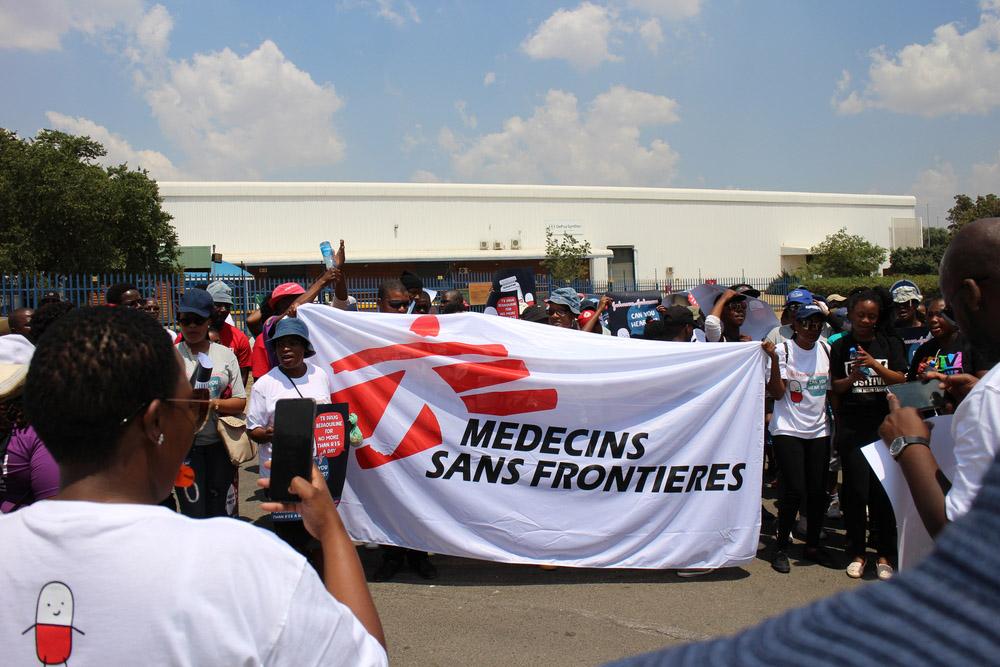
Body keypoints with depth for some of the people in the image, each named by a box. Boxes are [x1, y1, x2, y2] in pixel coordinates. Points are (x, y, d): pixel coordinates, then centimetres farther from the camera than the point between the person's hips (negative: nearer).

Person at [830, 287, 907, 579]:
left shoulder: (890, 343, 7)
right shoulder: (840, 347, 7)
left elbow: (900, 380, -2)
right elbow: (835, 387, 8)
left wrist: (874, 365, -16)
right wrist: (853, 377, -11)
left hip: (884, 425, 0)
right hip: (851, 429, 0)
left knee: (883, 490, -1)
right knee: (856, 491, 1)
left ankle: (885, 555, 11)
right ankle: (857, 553, 13)